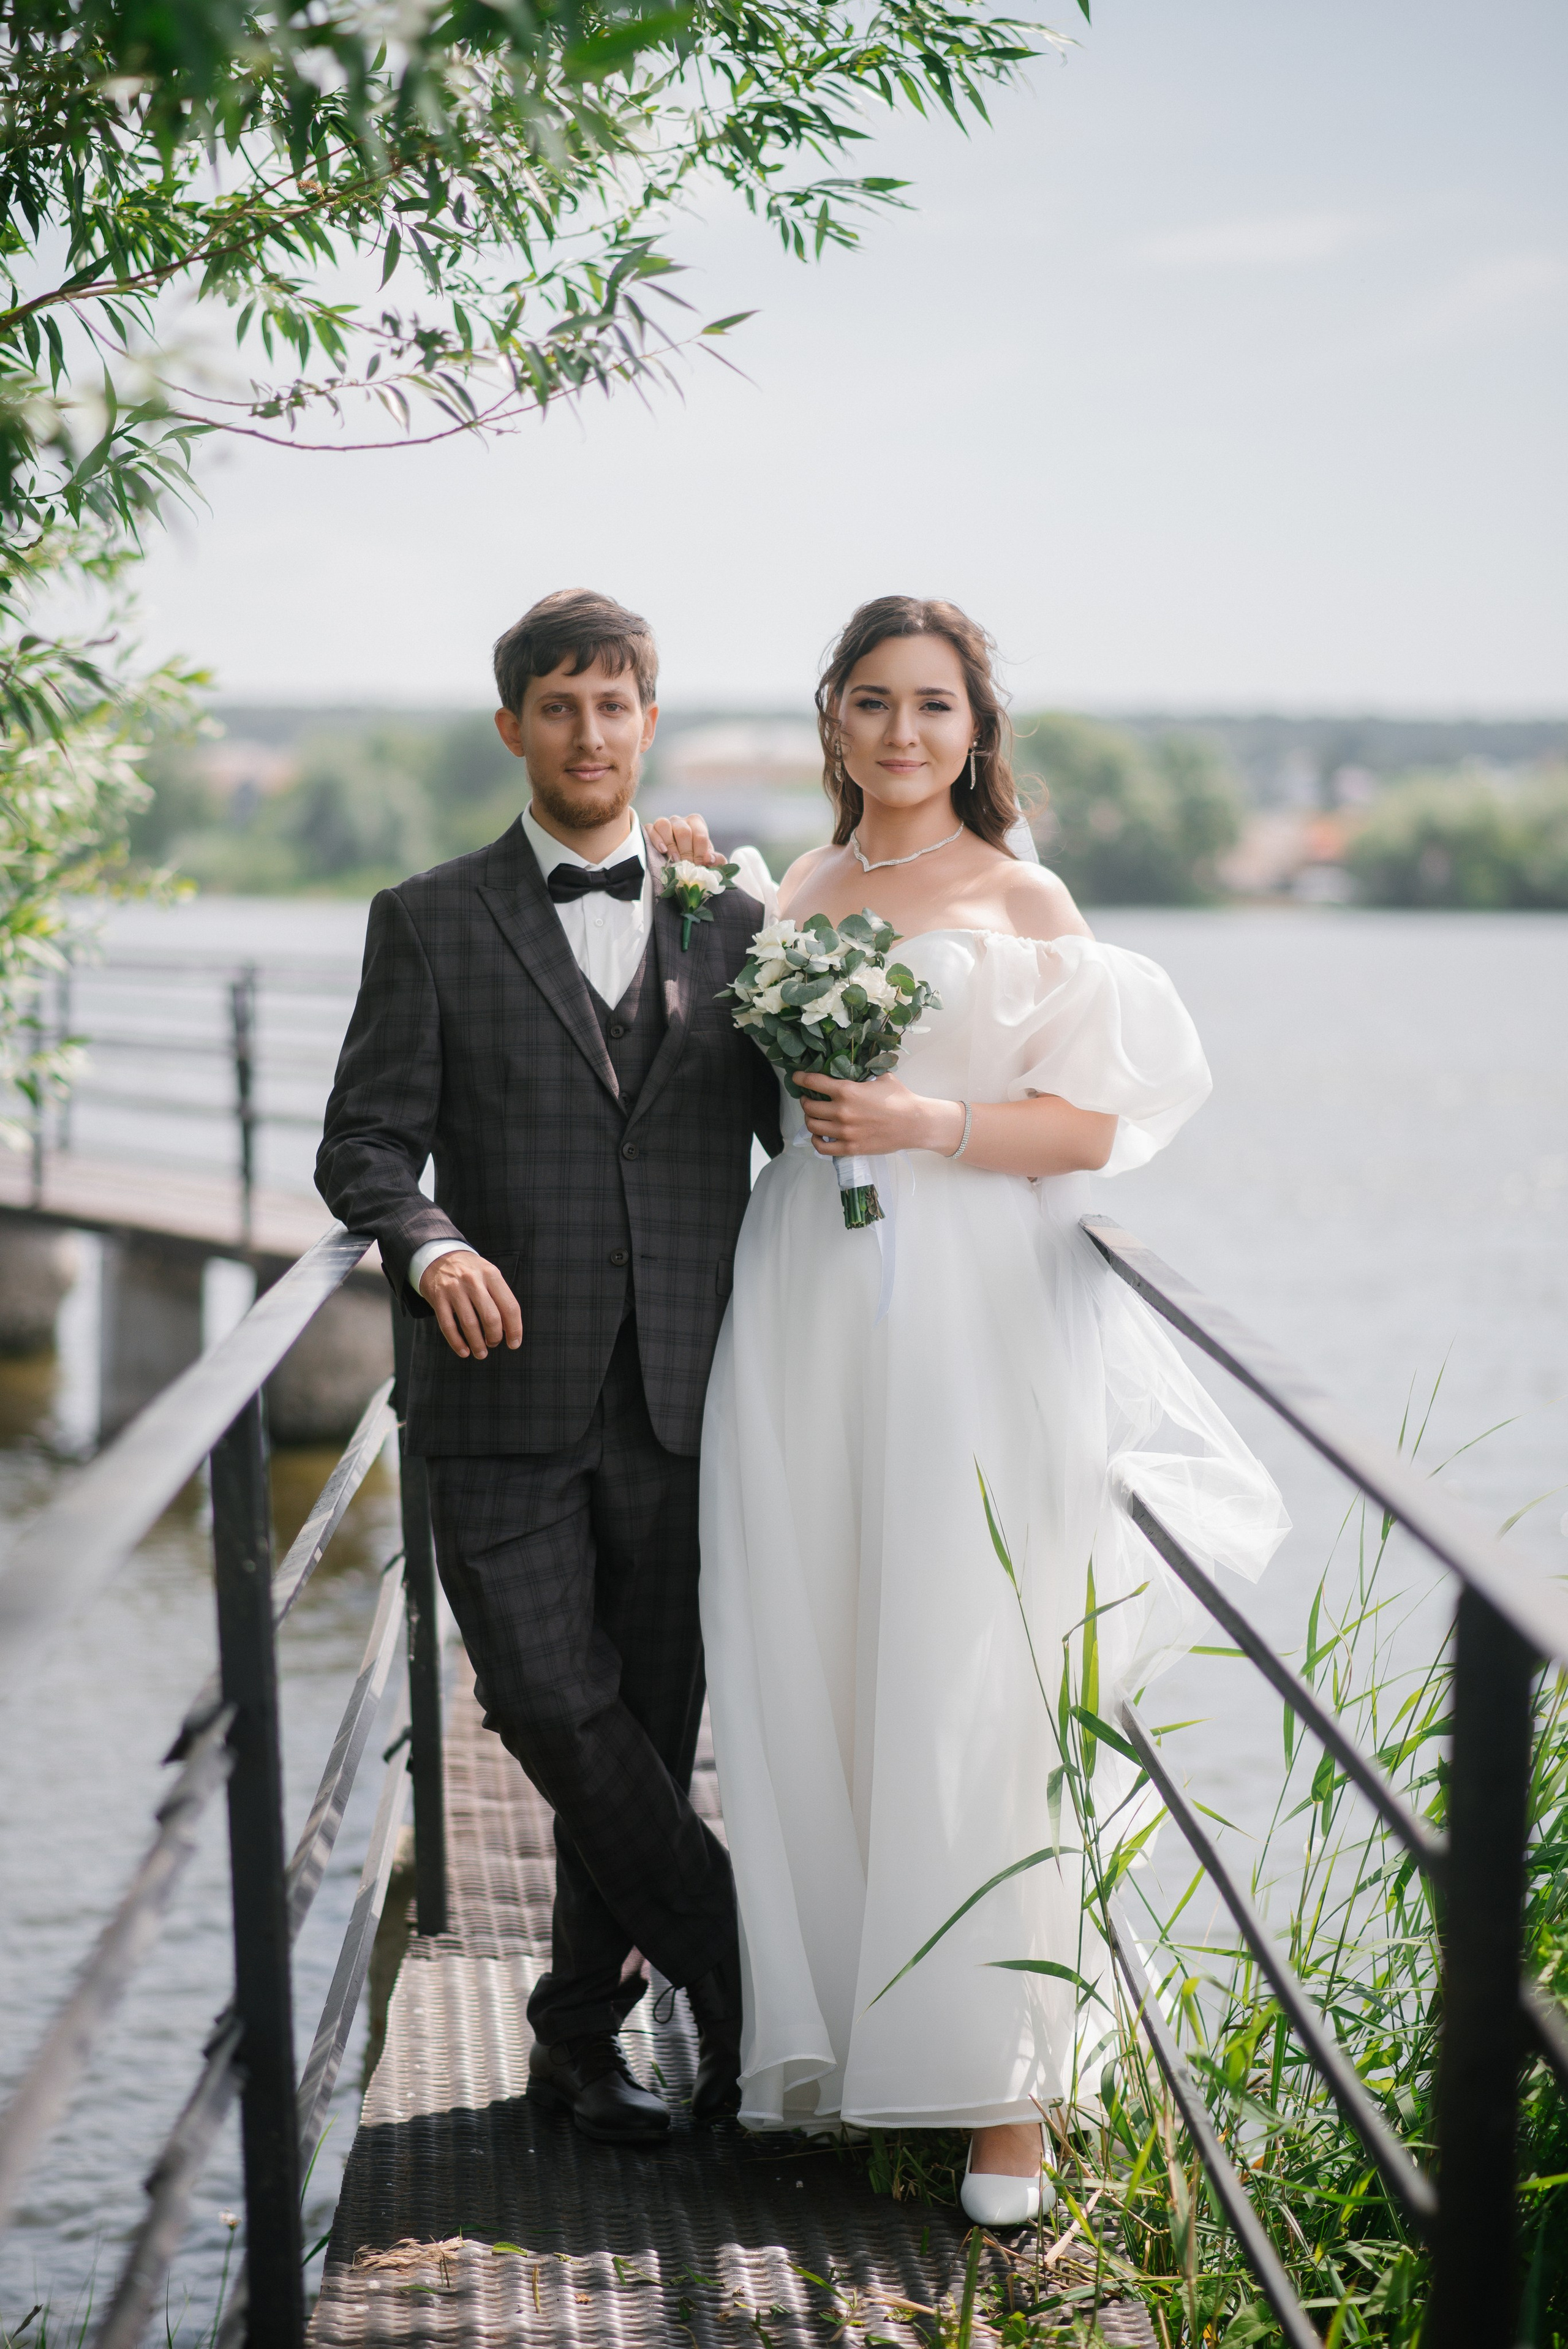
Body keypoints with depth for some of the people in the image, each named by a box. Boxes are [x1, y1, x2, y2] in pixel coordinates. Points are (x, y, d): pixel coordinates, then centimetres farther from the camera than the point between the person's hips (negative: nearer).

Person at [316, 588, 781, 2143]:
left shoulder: (738, 918, 11)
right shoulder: (431, 923, 5)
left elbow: (806, 1127, 12)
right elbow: (365, 1143, -1)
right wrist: (433, 1246, -20)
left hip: (678, 1401, 2)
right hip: (507, 1400, -2)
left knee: (651, 1733, 7)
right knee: (553, 1708, -11)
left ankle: (582, 2035, 23)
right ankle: (738, 1967, 7)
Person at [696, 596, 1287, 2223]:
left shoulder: (1020, 900, 2)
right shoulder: (797, 893, 15)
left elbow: (1091, 1124, -3)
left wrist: (929, 1123, -16)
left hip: (975, 1318, -4)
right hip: (806, 1312, 5)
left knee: (971, 1686, -6)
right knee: (809, 1675, 4)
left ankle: (1000, 2085, 0)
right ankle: (830, 2036, 17)